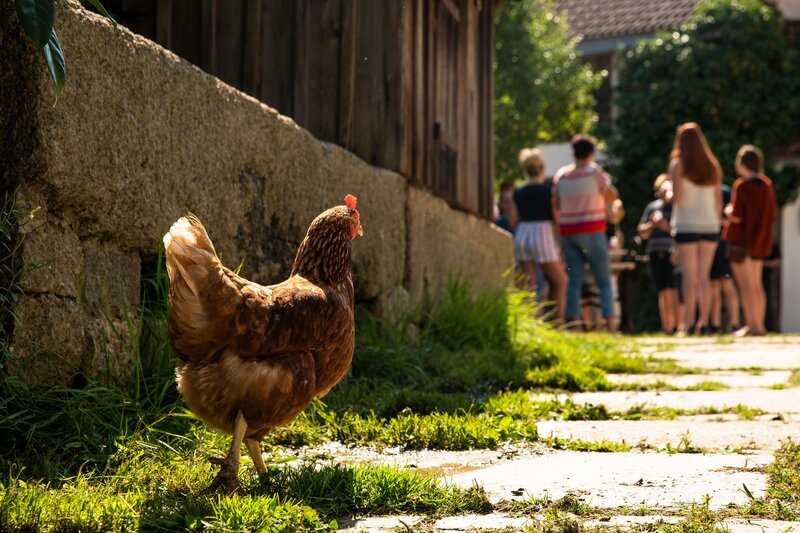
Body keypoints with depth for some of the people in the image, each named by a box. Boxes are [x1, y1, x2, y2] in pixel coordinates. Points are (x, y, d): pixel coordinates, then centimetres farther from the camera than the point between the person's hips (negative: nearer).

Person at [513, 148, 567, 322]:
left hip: (522, 235, 4)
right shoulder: (549, 190, -4)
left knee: (530, 284, 8)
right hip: (543, 235, -4)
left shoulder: (518, 193, 7)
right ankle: (558, 320, 1)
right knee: (560, 282, 9)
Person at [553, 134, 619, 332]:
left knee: (574, 279, 4)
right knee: (604, 280, 0)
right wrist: (606, 179, 14)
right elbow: (612, 197, 4)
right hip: (592, 231, -3)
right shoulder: (594, 172, -6)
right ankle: (610, 319, -9)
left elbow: (556, 206, 9)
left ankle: (573, 319, -5)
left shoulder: (561, 175, 5)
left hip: (568, 232, 4)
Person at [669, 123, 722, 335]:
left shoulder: (678, 165, -4)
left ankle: (689, 323, -7)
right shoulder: (713, 166, 9)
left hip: (686, 226, -4)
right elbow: (719, 200, 9)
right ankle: (703, 322, 7)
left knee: (689, 277, -3)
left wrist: (671, 194, 11)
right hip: (709, 226, 4)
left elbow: (677, 198, -10)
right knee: (704, 276, 9)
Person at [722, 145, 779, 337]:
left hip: (740, 239, -7)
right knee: (756, 285, 15)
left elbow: (737, 216, -19)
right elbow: (773, 214, 7)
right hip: (760, 241, 7)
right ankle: (759, 324, 19)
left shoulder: (742, 185, -16)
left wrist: (729, 211, 1)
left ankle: (753, 325, -6)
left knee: (745, 285, -3)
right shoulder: (766, 184, 3)